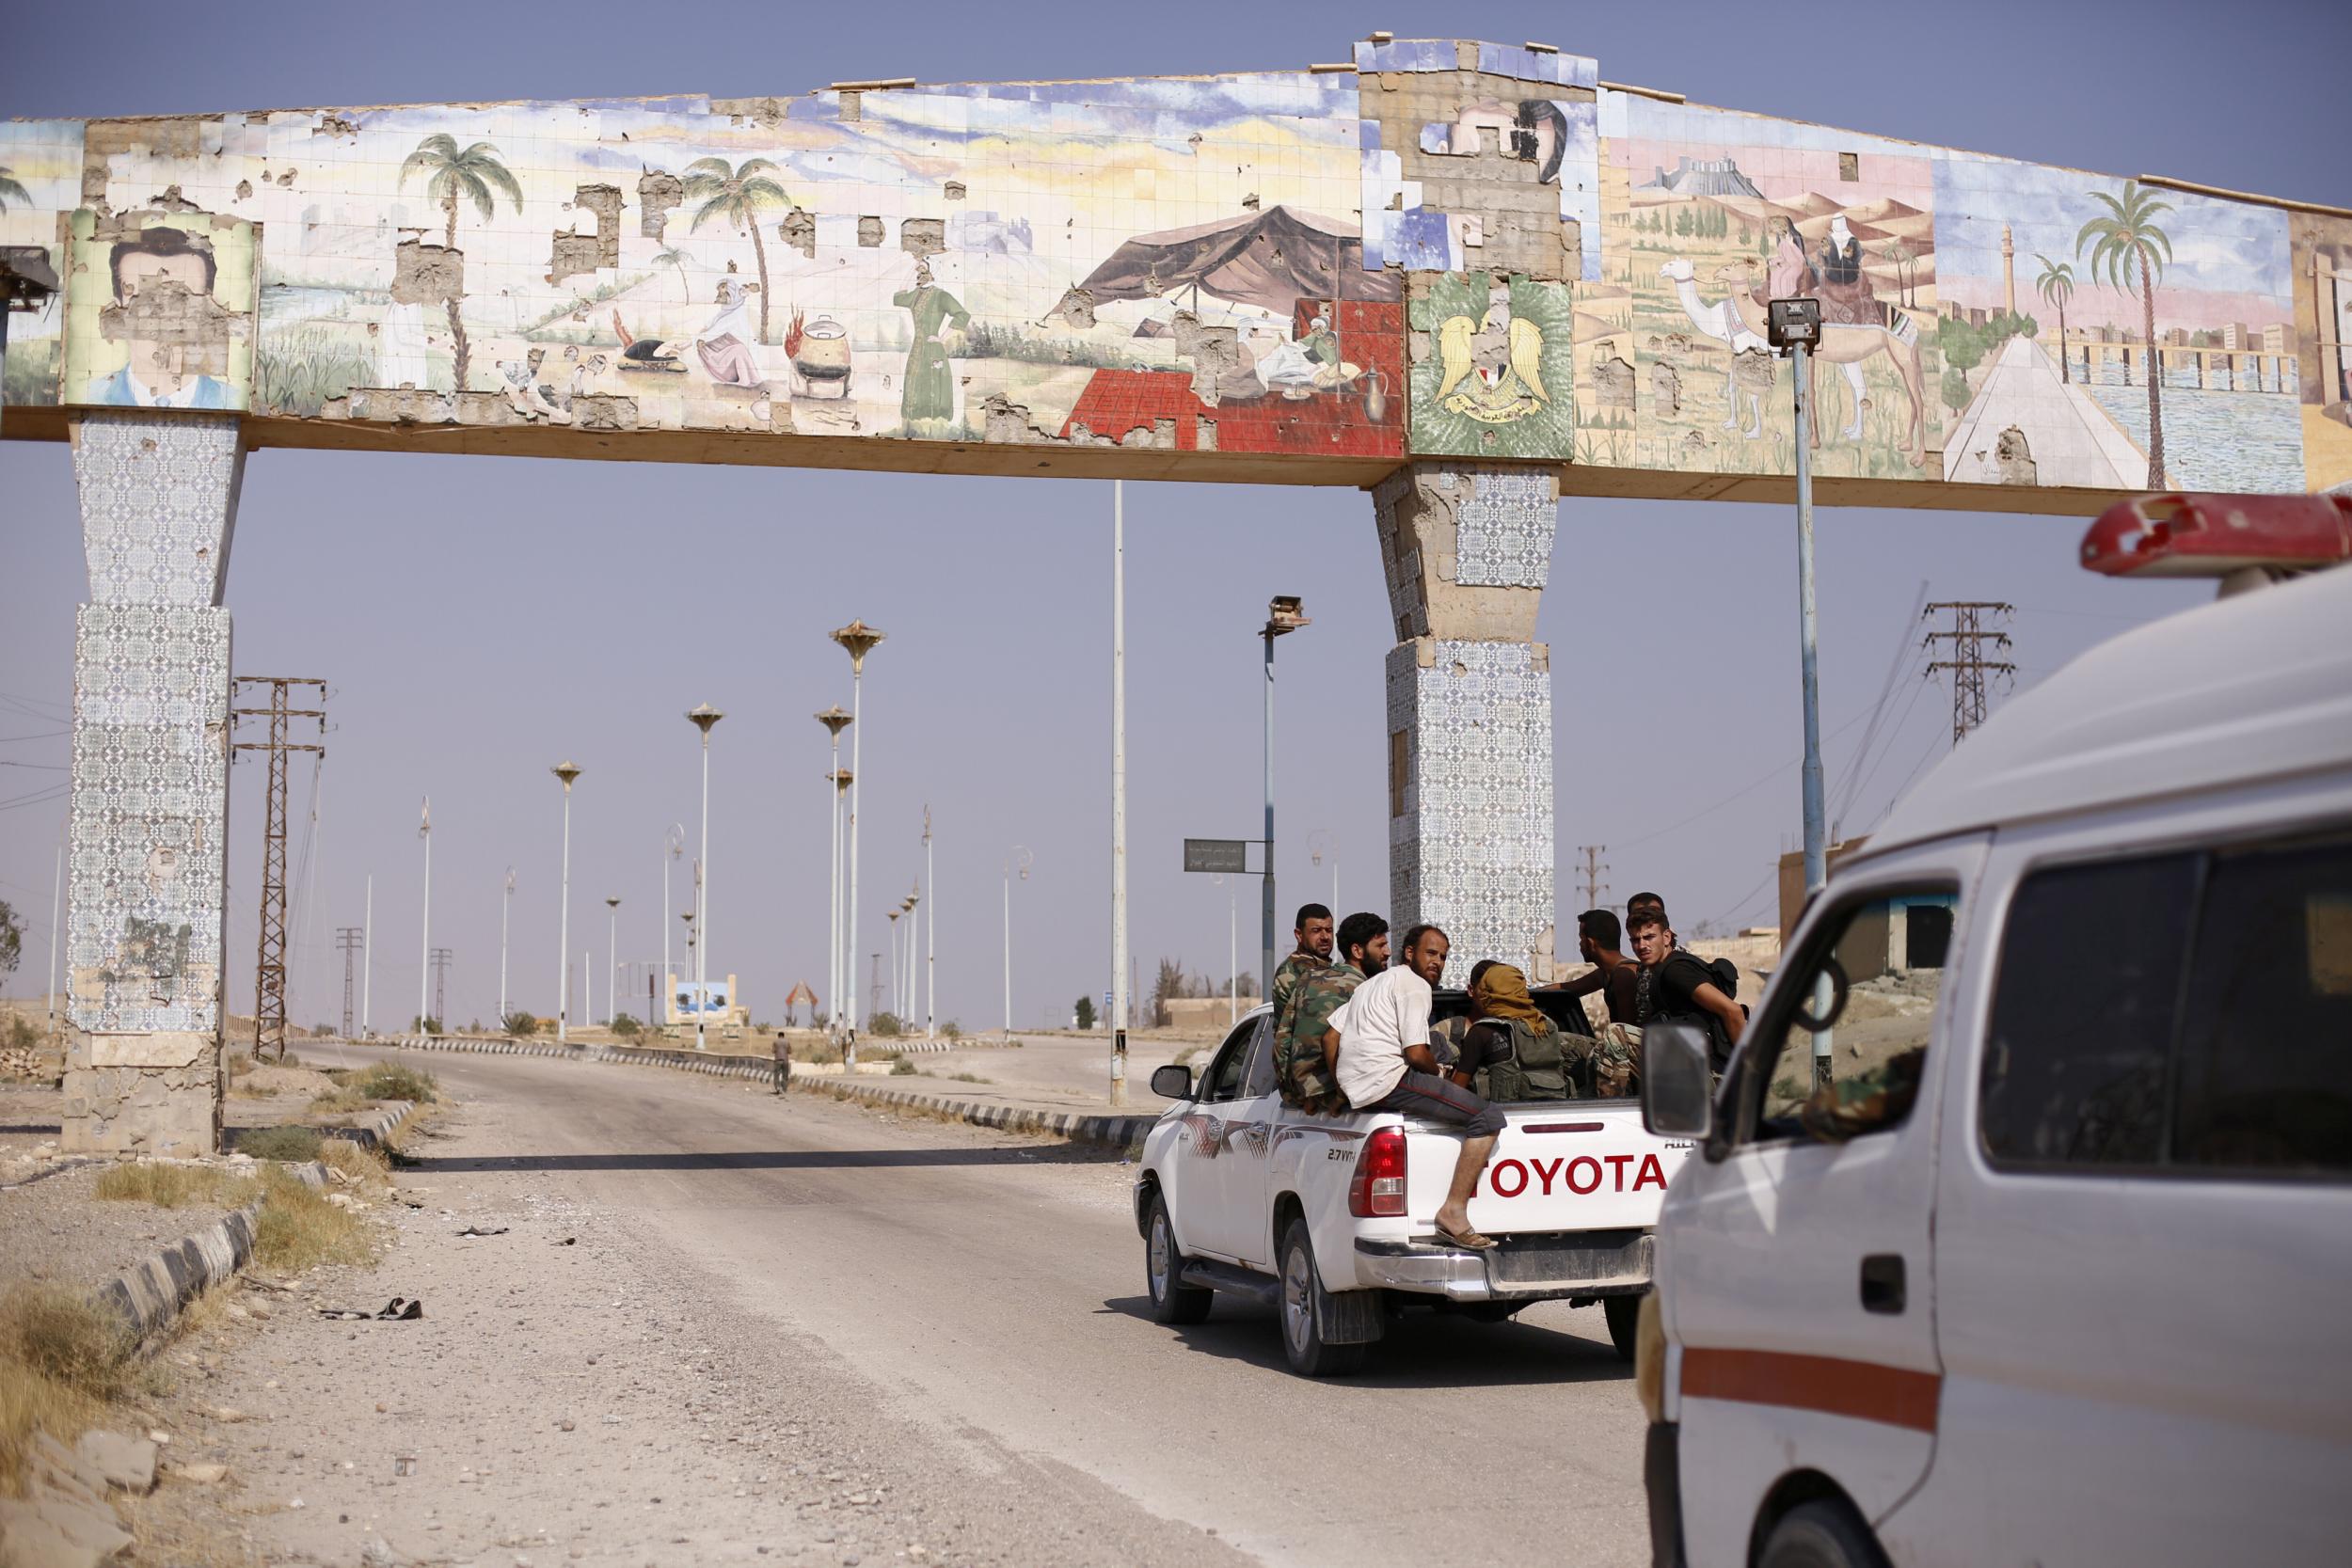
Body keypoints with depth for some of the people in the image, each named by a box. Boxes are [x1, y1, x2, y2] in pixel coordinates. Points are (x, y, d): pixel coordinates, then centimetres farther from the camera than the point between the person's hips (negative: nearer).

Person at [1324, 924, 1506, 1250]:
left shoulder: (1371, 984, 27)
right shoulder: (1414, 984, -2)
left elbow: (1329, 1038, 25)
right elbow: (1417, 1053, -12)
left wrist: (1340, 1088, 29)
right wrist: (1438, 1072, 8)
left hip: (1355, 1089, 10)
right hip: (1389, 1079, -10)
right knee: (1488, 1118, -15)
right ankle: (1454, 1211, -25)